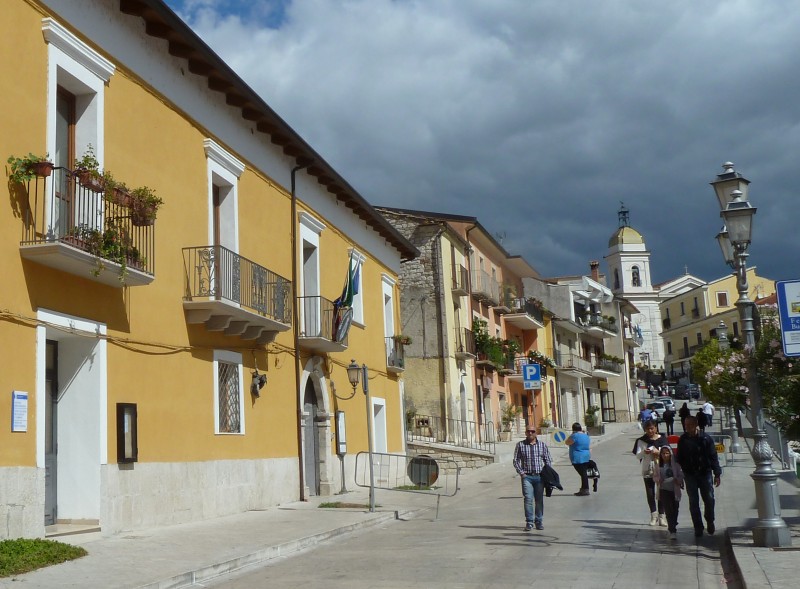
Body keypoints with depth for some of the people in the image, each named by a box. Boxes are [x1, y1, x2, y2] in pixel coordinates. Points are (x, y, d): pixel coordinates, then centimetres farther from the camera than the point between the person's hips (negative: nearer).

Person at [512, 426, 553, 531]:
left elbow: (548, 460, 11)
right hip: (526, 476, -2)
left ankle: (539, 521, 17)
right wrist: (521, 473, -5)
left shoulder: (542, 445, 8)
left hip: (539, 476, 2)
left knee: (539, 499, 6)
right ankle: (529, 522, -5)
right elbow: (516, 460, 5)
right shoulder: (520, 445, 4)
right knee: (528, 499, -10)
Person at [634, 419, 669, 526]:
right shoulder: (642, 440, 3)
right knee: (650, 494, 4)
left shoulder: (662, 439, 1)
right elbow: (638, 455, -1)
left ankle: (661, 515, 8)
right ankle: (654, 515, 14)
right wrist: (644, 452, -22)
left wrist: (658, 452, -18)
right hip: (647, 470, 1)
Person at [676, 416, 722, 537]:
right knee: (693, 502, 3)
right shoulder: (683, 440, 1)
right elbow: (679, 459, 8)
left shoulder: (705, 438, -4)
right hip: (690, 475, 1)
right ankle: (698, 527, 12)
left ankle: (710, 521, 26)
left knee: (709, 499, 1)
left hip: (705, 473, -1)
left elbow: (713, 457, -1)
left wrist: (717, 474, -4)